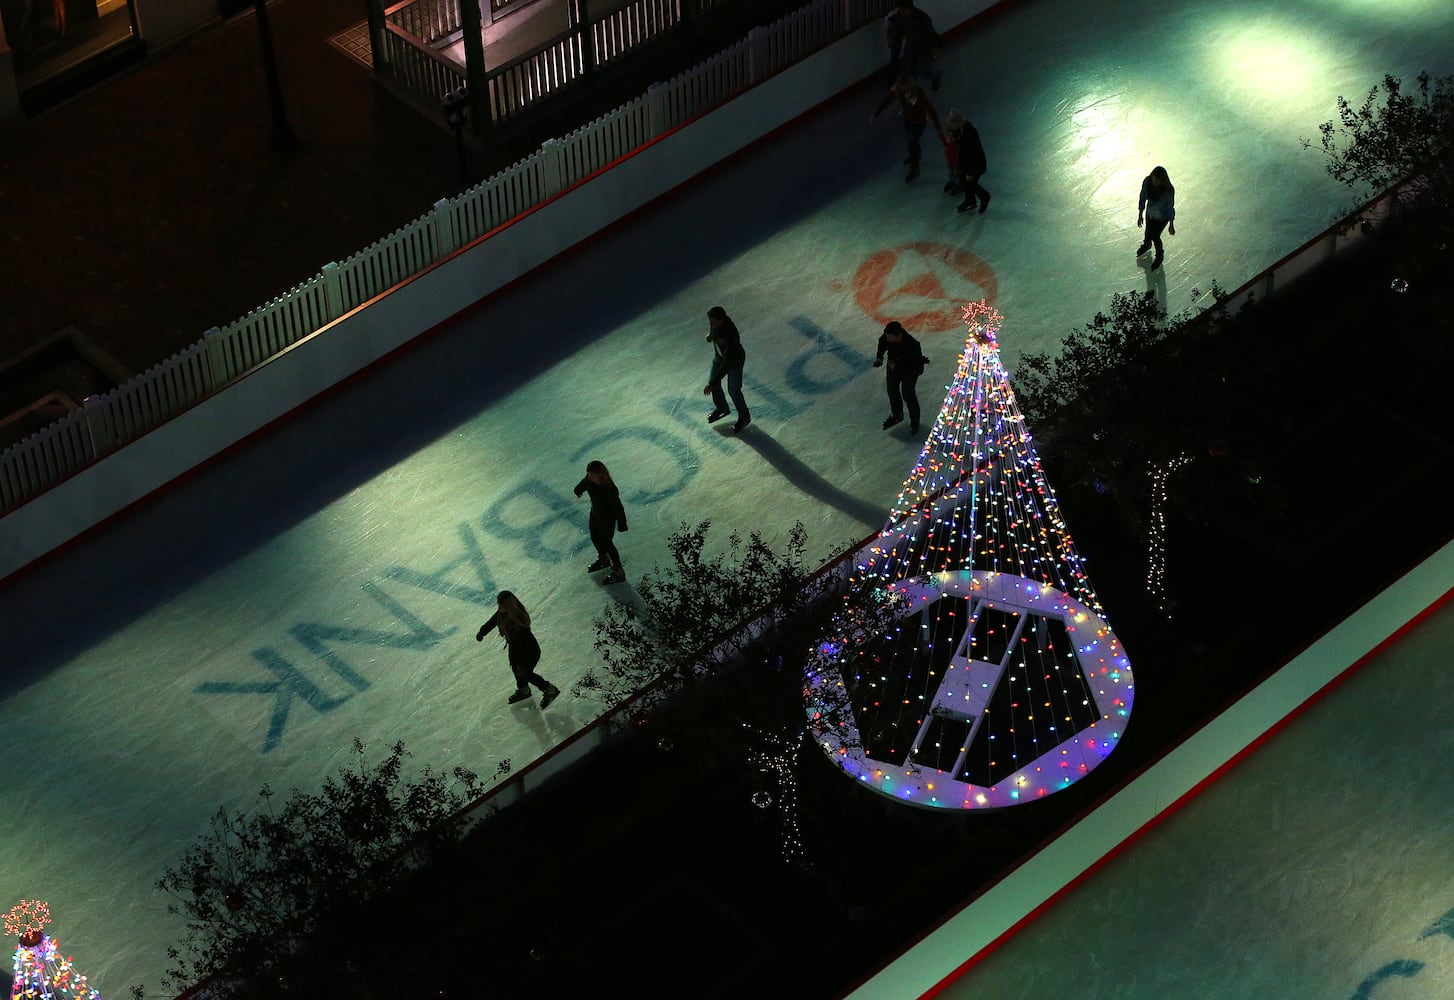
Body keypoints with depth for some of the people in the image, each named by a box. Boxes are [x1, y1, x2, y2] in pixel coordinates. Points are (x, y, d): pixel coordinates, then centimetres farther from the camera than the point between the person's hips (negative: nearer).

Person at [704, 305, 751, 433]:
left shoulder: (731, 337, -46)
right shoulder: (716, 319, -26)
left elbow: (727, 364, -42)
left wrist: (712, 384, -40)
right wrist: (710, 334, 22)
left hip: (735, 361, -7)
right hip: (719, 355, 7)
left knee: (733, 390, 12)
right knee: (713, 382, 21)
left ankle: (744, 417, 40)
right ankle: (721, 408, 49)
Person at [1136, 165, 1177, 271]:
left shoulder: (1168, 190, -36)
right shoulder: (1147, 182, -27)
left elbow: (1170, 207, -20)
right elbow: (1142, 198, -9)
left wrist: (1171, 225, -8)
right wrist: (1140, 214, 2)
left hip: (1162, 217, -4)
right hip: (1150, 213, 4)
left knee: (1155, 235, 11)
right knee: (1148, 232, 26)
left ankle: (1159, 255, 44)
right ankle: (1147, 244, 64)